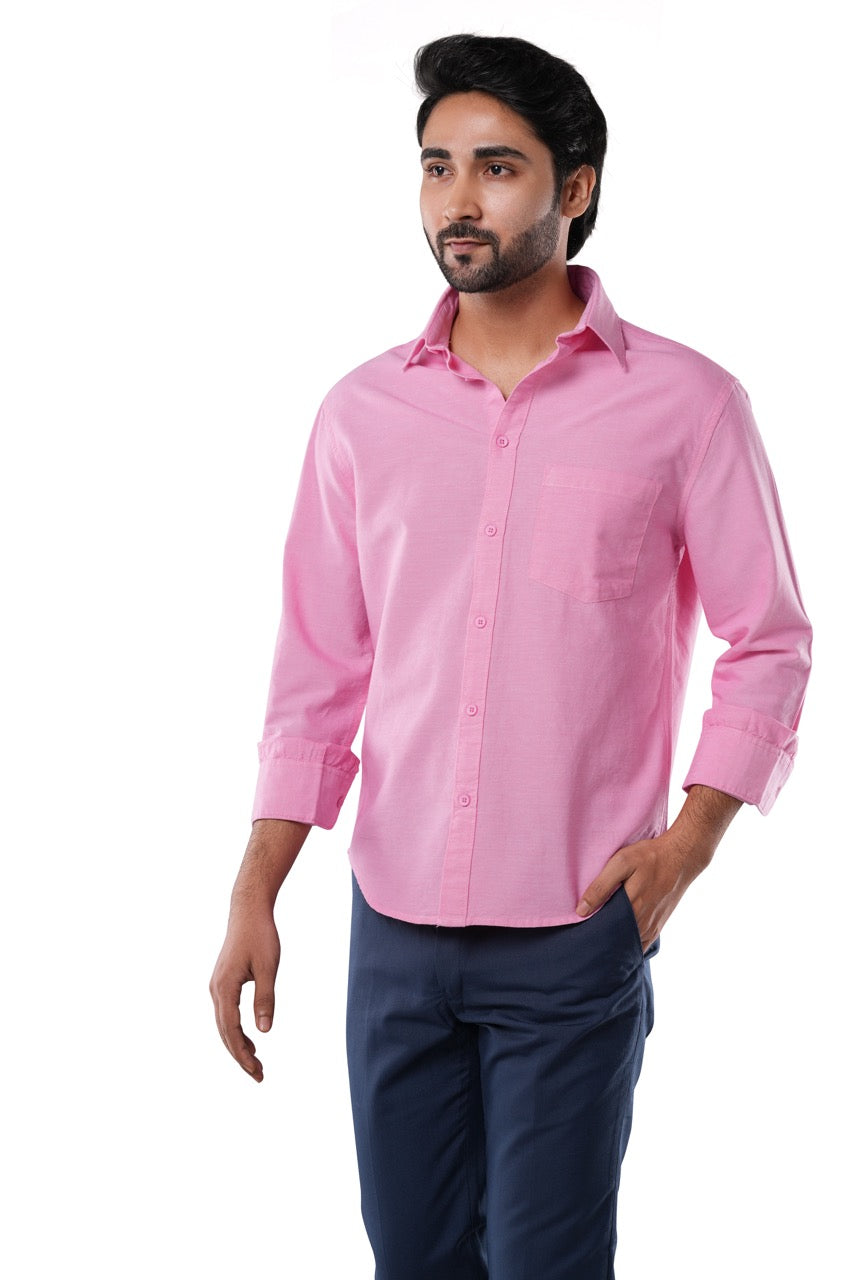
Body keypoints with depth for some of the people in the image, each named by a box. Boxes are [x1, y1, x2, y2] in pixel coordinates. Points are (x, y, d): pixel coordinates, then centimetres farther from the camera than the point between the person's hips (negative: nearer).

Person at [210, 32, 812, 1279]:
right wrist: (255, 897, 3)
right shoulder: (363, 412, 5)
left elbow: (771, 642, 1)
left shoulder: (685, 403, -4)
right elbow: (317, 672, 8)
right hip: (394, 928, 3)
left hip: (575, 939, -3)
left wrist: (687, 845, -10)